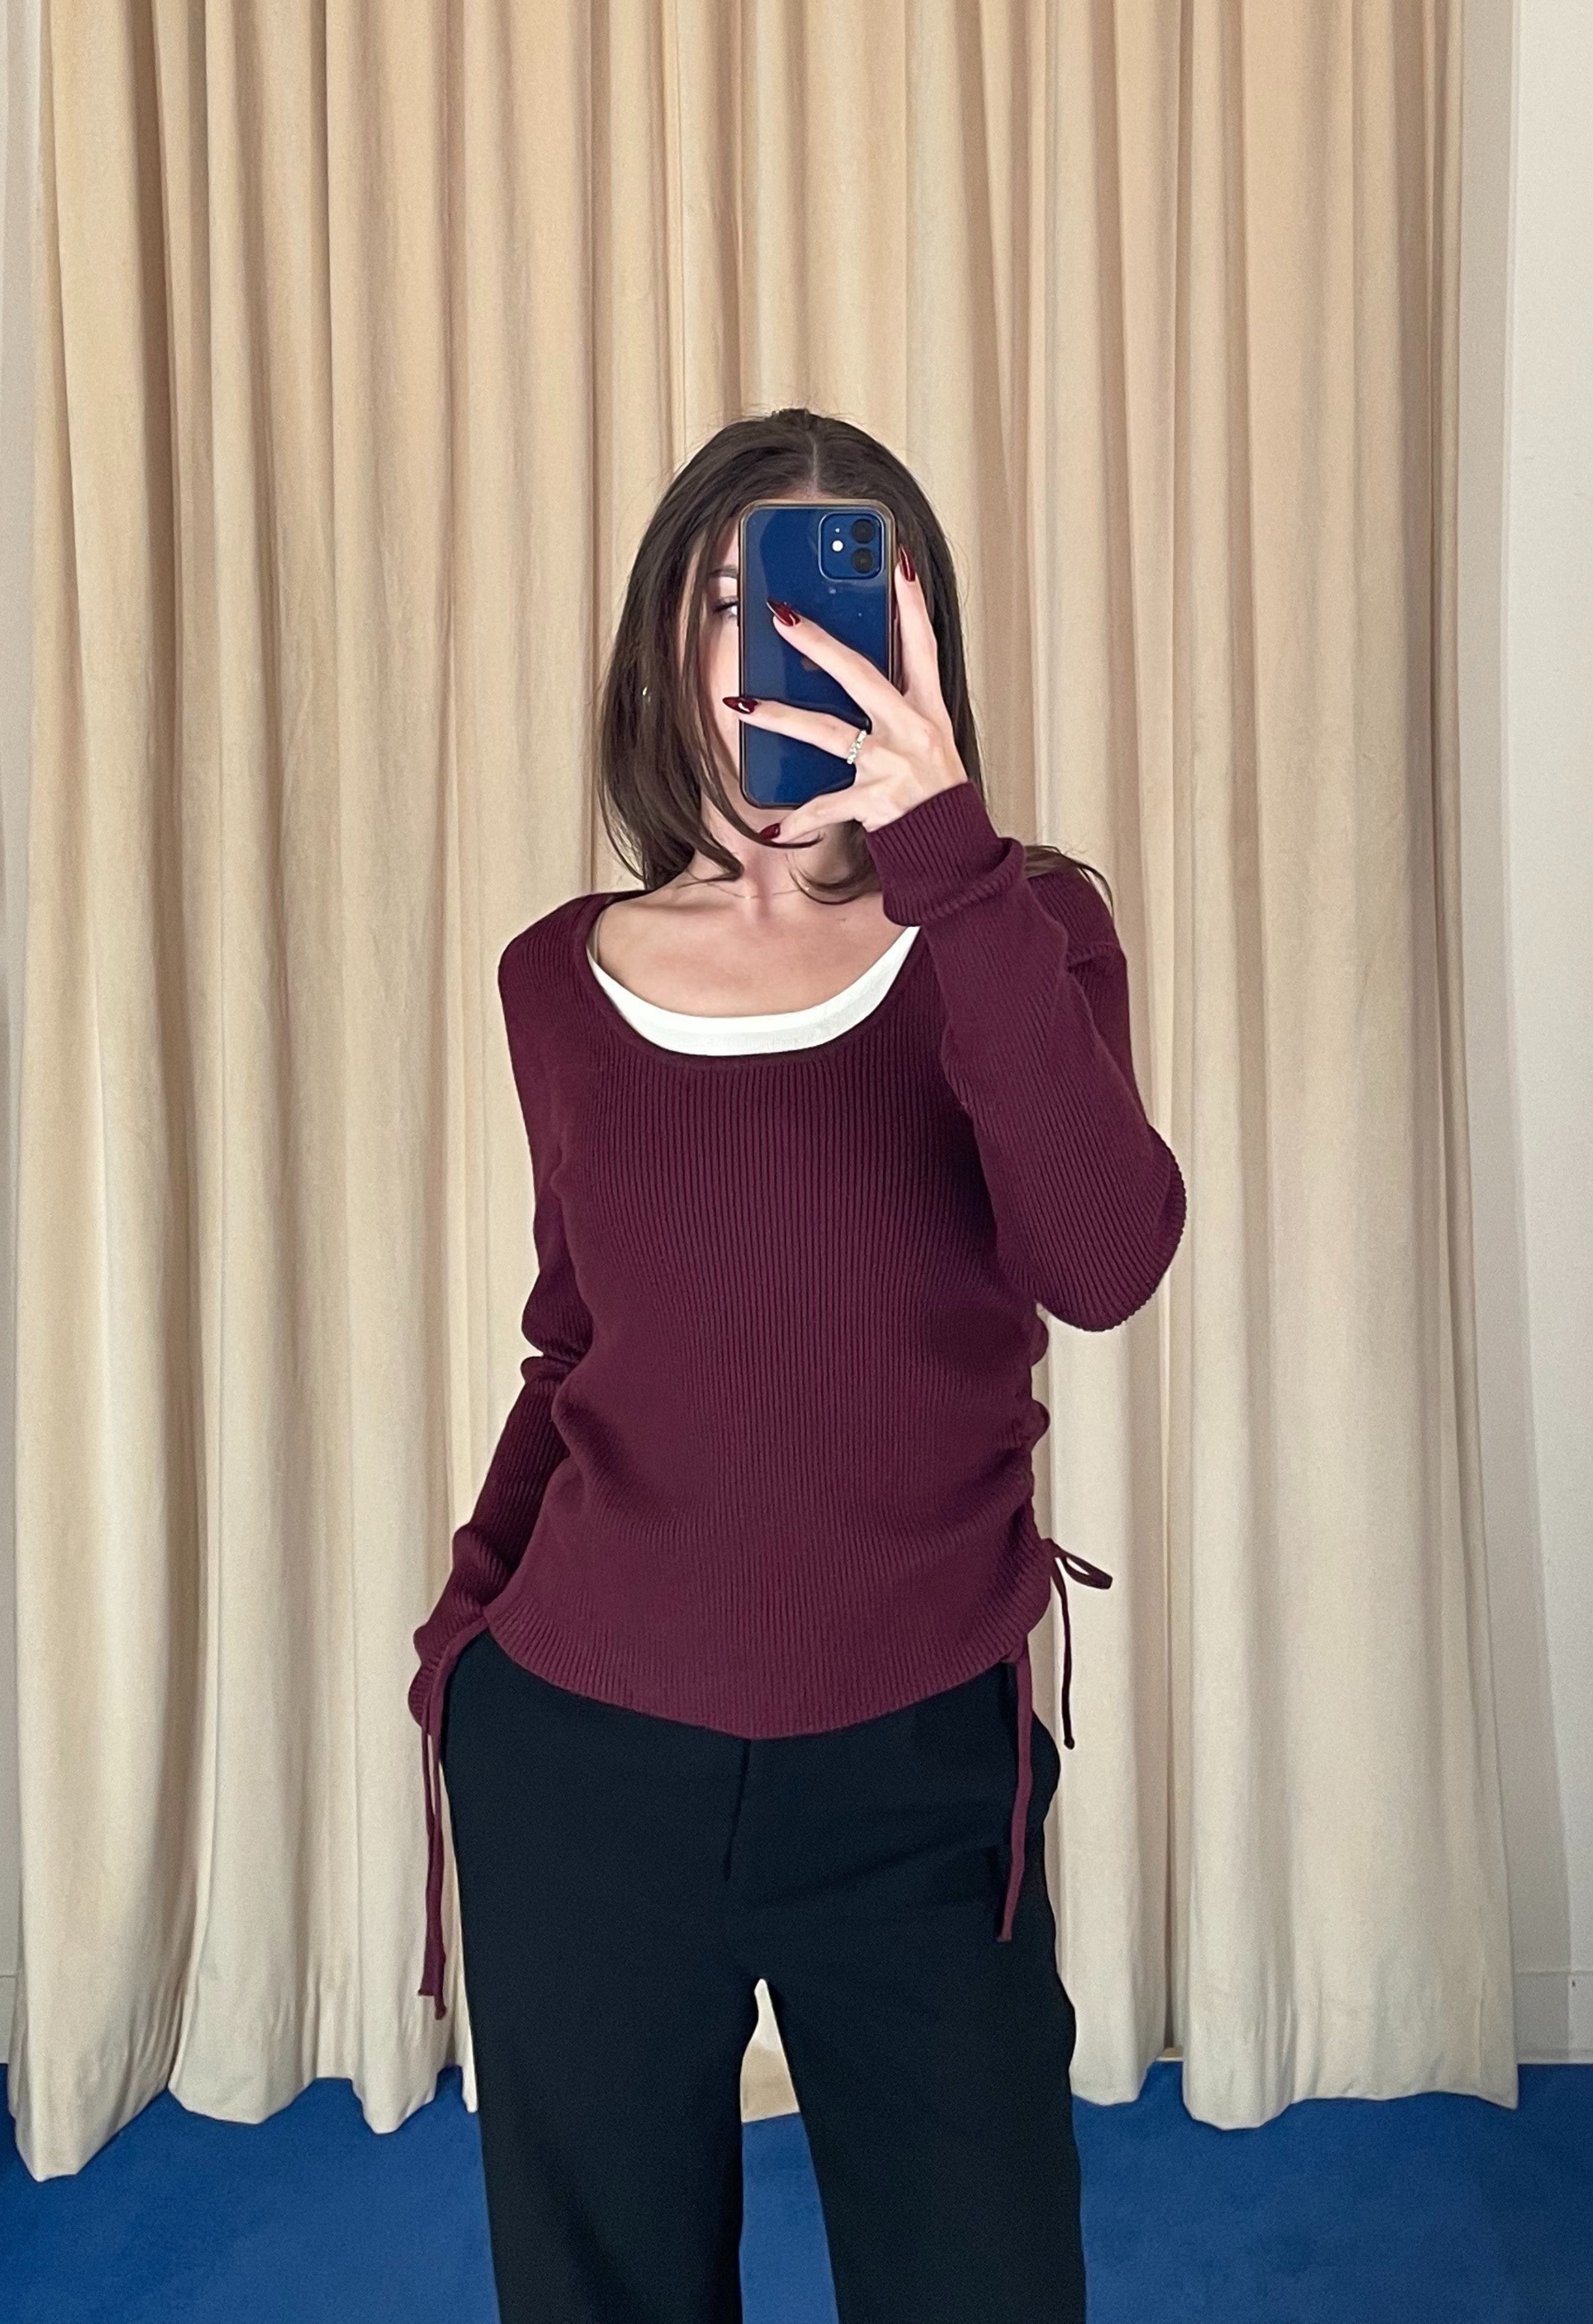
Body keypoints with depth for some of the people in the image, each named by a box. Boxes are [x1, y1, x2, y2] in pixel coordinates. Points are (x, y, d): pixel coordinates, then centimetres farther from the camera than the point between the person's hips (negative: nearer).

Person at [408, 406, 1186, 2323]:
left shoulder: (1014, 926, -5)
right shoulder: (566, 978, 1)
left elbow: (1103, 1268, -24)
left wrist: (944, 853, -30)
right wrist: (468, 1599, 1)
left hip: (921, 1768, -1)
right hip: (580, 1752, 2)